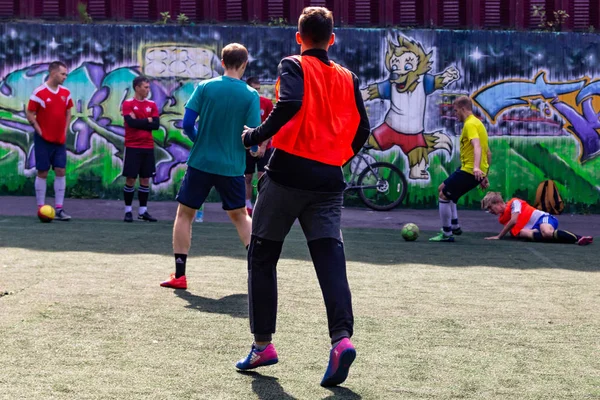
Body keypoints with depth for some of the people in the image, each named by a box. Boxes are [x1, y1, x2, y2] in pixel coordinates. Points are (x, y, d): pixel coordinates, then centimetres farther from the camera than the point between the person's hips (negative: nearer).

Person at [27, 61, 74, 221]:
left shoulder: (66, 92, 5)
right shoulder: (39, 92, -12)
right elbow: (30, 115, -9)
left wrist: (65, 131, 6)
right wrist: (40, 131, -12)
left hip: (60, 140, 5)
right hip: (43, 140, -5)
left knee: (60, 172, 2)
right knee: (42, 173, 0)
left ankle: (59, 208, 7)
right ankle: (41, 209, 7)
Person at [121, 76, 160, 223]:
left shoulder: (152, 104, 9)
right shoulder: (128, 103, -2)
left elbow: (156, 125, -1)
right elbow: (131, 122, -17)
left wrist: (139, 122, -7)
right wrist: (147, 120, -5)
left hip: (148, 147, 4)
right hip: (132, 147, -4)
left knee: (145, 179, 6)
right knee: (130, 179, -2)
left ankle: (143, 211, 12)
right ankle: (128, 211, 6)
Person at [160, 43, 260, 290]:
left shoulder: (205, 87, -5)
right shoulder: (250, 95, -5)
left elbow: (187, 124, -6)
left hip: (200, 162, -1)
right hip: (232, 166, 1)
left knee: (184, 213, 12)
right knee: (240, 215, 19)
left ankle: (179, 276, 8)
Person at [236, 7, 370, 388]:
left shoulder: (294, 66, 0)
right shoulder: (347, 78, 13)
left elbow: (289, 104, -19)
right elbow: (362, 130, 12)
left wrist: (256, 136, -8)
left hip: (288, 173, -3)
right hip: (329, 181, 4)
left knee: (262, 256, 10)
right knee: (330, 261, -1)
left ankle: (263, 344, 10)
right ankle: (342, 338, -21)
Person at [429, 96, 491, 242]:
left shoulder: (470, 124, -13)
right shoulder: (477, 123, 19)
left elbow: (477, 146, -31)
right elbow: (488, 152, 22)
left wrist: (476, 167, -45)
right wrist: (484, 175, 25)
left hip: (469, 171, -10)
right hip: (478, 171, 10)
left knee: (444, 195, -4)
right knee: (443, 189, 23)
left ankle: (447, 234, 2)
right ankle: (455, 226, 23)